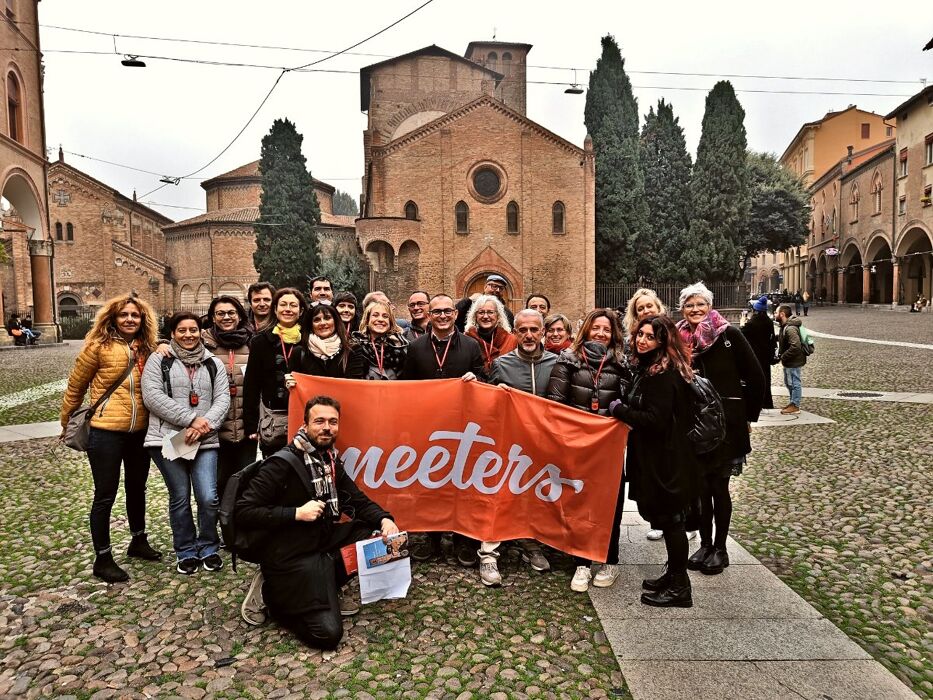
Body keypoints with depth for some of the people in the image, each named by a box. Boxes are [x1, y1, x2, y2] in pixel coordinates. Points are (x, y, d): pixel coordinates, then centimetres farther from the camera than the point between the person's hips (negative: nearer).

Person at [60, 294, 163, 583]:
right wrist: (67, 424, 11)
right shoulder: (99, 347, -10)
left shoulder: (146, 349, 4)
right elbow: (75, 386, 0)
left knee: (137, 488, 20)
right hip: (105, 432, -5)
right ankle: (102, 559, 20)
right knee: (105, 496, 5)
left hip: (140, 431, 5)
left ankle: (138, 541, 39)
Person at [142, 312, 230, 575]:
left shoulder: (214, 364, 12)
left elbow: (222, 399, 4)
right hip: (167, 439, -1)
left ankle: (208, 548, 18)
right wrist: (191, 419, -14)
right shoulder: (158, 360, 4)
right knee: (180, 498, 6)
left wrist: (205, 425, -14)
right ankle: (186, 551, 25)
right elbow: (152, 396, -8)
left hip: (205, 442, 1)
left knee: (209, 498, -6)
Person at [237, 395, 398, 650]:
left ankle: (324, 590, 7)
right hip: (292, 556, -8)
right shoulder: (283, 464, -17)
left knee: (381, 537, -3)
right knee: (327, 633, -15)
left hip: (326, 541, 8)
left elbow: (357, 500, 10)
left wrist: (384, 519, -10)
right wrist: (296, 513, -26)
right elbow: (243, 512, -18)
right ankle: (272, 595, 9)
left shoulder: (331, 459, 6)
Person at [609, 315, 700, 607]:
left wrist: (620, 410, -14)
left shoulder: (664, 375, -20)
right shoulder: (648, 369, 11)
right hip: (656, 458, 10)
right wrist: (624, 409, 4)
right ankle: (673, 576, 32)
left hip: (666, 461, -10)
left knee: (670, 520, 1)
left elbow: (656, 420, -23)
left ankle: (679, 588, 14)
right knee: (667, 520, 18)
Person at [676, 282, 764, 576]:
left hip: (726, 424, -3)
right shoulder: (680, 340, 3)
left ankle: (720, 549, 19)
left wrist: (748, 416, 1)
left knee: (719, 486, 4)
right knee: (701, 486, 8)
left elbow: (755, 378, -3)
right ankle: (705, 544, 23)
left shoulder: (729, 335, -6)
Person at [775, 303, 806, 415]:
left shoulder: (791, 328, -25)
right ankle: (792, 402, 33)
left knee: (794, 383, 1)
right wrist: (780, 355, 8)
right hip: (789, 361, 10)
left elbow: (795, 347, -32)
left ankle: (795, 406, 11)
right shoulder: (785, 326, 8)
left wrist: (783, 357, -23)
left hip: (794, 362, -10)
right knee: (788, 383, 20)